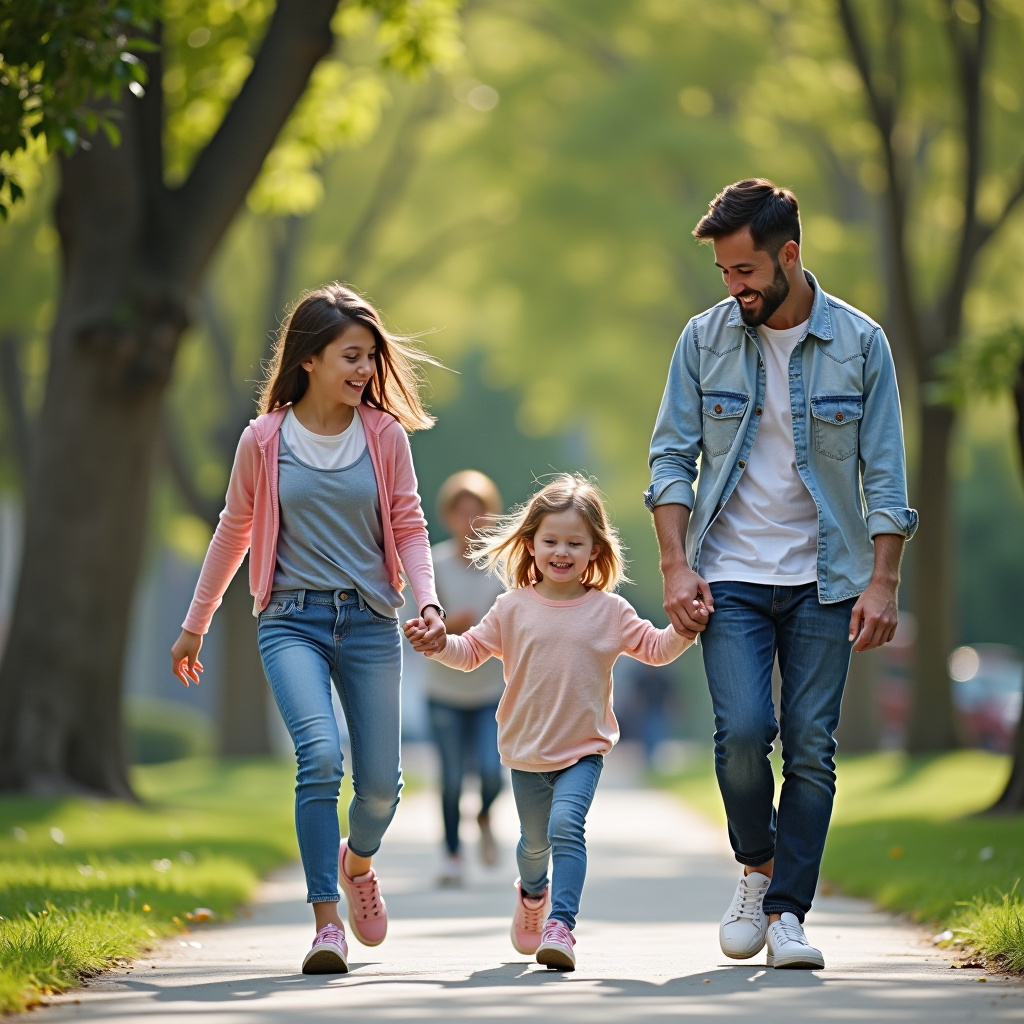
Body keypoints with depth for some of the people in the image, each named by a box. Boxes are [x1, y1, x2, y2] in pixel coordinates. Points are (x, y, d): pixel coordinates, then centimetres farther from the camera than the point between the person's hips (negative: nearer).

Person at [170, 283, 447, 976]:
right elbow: (233, 533, 11)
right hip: (292, 619, -2)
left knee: (381, 783, 4)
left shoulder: (385, 436, 2)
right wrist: (195, 626, 17)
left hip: (369, 620, 2)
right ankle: (326, 921, -18)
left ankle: (357, 861, 40)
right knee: (320, 754, -24)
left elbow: (409, 526, 6)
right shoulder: (264, 440, 0)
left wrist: (428, 601, -11)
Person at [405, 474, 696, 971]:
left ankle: (560, 926, -27)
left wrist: (683, 631, -17)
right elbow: (472, 651, 4)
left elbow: (654, 648, 1)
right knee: (534, 839, 17)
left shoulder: (609, 611, -2)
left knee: (566, 824, -23)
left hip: (584, 748, -2)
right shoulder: (514, 608, -1)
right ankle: (532, 893, 49)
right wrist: (439, 645, -14)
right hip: (527, 749, 2)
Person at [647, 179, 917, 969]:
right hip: (730, 577, 0)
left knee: (811, 746, -3)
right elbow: (672, 458, 4)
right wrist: (675, 565, -6)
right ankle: (757, 868, 11)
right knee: (742, 730, -14)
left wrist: (883, 582, -7)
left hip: (824, 578, 0)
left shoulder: (860, 342, -2)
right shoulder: (705, 339, 1)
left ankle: (787, 910, 5)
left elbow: (884, 474, 0)